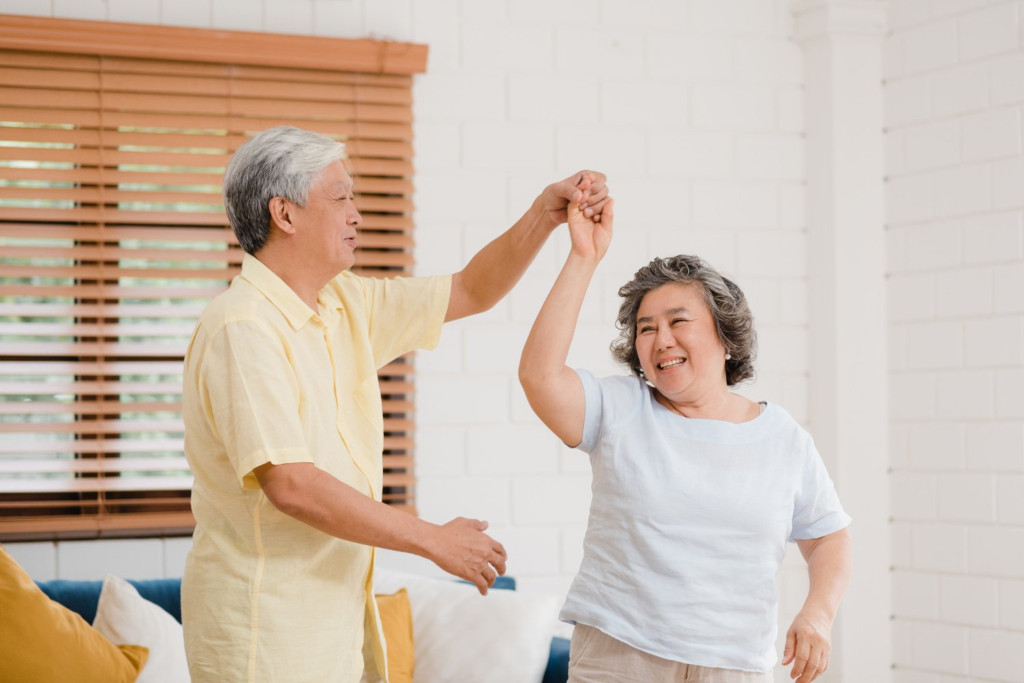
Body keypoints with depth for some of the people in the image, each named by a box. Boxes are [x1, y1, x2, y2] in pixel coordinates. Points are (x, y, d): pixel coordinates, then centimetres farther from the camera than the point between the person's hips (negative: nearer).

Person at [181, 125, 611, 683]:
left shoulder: (345, 305, 10)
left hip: (340, 611, 8)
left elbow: (470, 292, 18)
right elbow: (291, 485, -26)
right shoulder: (241, 330, -18)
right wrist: (435, 540, -20)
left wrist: (545, 214, 2)